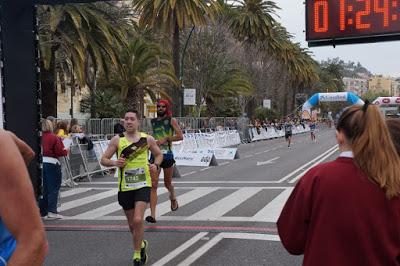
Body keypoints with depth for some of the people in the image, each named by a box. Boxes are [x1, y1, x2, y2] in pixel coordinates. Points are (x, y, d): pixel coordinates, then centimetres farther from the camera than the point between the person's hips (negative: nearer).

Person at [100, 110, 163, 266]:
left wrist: (156, 165, -4)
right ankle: (141, 244, 43)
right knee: (131, 223, 13)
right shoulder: (117, 140, -1)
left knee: (138, 220, -17)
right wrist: (114, 163, -18)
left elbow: (159, 154, 16)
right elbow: (103, 160, 2)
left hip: (143, 184, -2)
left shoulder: (147, 139, 1)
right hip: (125, 186, 2)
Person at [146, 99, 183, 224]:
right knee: (153, 185, -8)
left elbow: (180, 136, -10)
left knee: (167, 183, 13)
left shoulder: (171, 120, -1)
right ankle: (152, 215, -11)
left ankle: (173, 199, 48)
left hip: (167, 155, -3)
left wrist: (166, 139, -16)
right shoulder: (153, 121, 12)